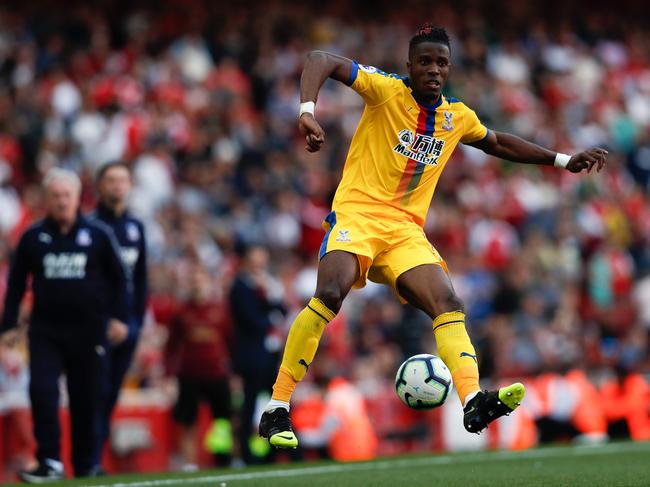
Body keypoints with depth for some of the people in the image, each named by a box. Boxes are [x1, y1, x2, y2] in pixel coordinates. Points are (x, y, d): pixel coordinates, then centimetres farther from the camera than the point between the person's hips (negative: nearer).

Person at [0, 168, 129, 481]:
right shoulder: (33, 237, 5)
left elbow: (117, 278, 9)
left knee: (86, 400, 4)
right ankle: (49, 462, -12)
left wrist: (118, 317, 0)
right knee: (42, 391, -14)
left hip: (88, 330, -1)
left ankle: (85, 467, 15)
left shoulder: (98, 235, 2)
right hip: (45, 330, 1)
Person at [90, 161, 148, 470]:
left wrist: (137, 320, 12)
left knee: (111, 395, 5)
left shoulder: (136, 228, 15)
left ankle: (95, 459, 9)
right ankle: (91, 461, -11)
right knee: (97, 392, -11)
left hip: (126, 322, 6)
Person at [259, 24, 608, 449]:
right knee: (330, 294, -28)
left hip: (406, 231, 6)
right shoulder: (387, 91, -4)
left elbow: (499, 143, 34)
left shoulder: (458, 117, 14)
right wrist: (308, 111, -32)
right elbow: (321, 61, -14)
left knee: (448, 303, -16)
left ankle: (473, 402, -31)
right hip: (358, 212, -6)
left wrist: (564, 161, 31)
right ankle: (276, 410, -22)